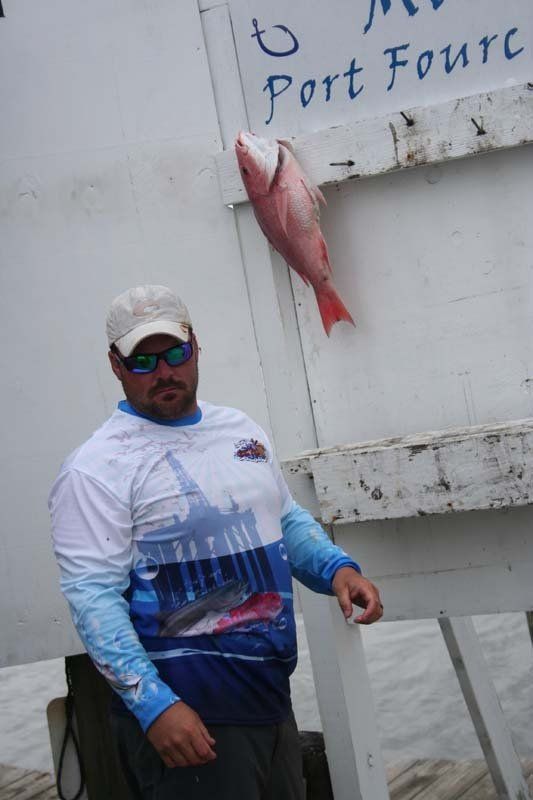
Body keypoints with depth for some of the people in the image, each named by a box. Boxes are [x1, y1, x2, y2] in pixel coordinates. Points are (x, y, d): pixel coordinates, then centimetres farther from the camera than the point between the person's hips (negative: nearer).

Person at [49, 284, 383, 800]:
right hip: (186, 717, -7)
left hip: (273, 696, 7)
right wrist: (154, 705, -25)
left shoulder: (241, 430, 10)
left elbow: (287, 519, 20)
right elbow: (92, 596, -17)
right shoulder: (96, 468, -12)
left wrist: (337, 568, 1)